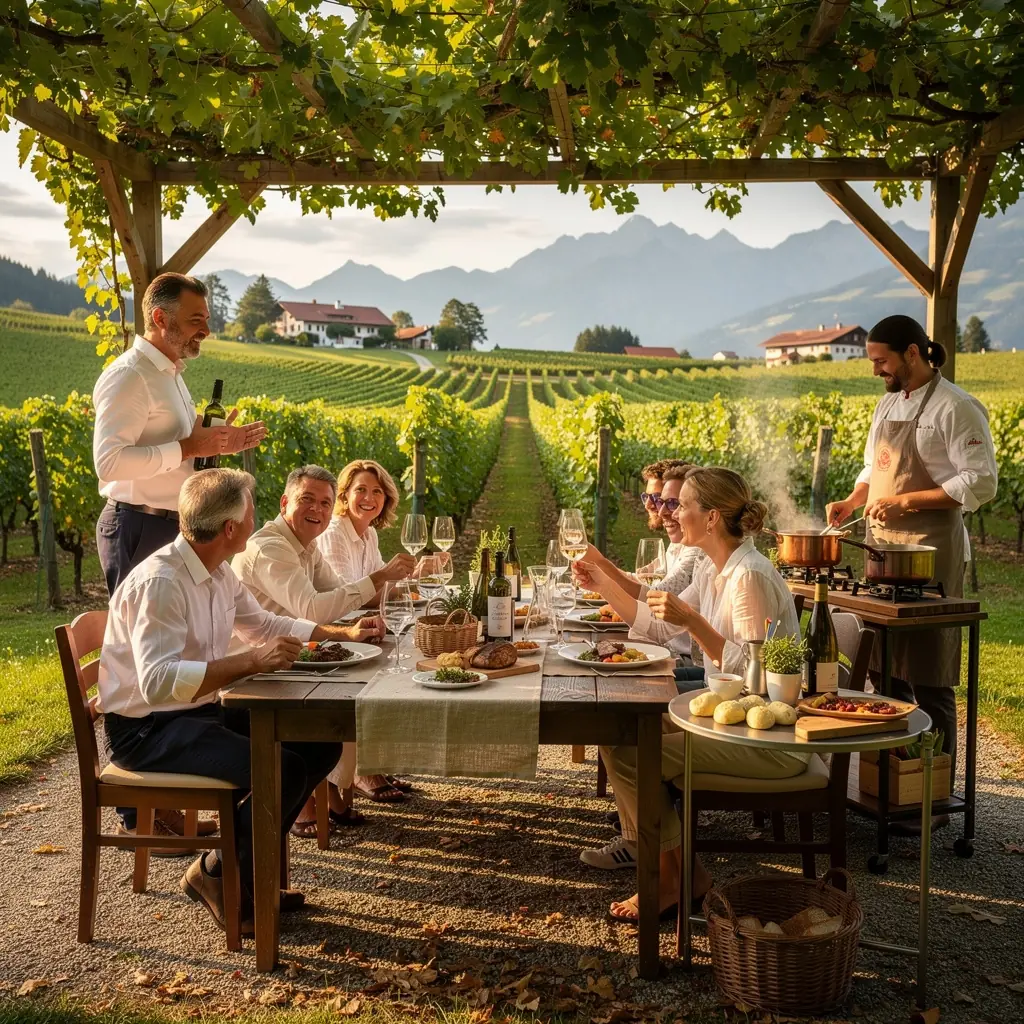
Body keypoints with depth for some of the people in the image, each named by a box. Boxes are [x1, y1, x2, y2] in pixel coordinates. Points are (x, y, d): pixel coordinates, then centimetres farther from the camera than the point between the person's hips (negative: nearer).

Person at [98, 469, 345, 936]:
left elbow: (264, 623, 21)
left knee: (320, 743, 1)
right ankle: (217, 875, -1)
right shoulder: (158, 582, -24)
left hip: (202, 709, 10)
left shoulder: (218, 574, 5)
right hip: (145, 728, -9)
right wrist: (250, 661, -35)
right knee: (283, 770, -26)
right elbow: (157, 682, -34)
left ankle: (248, 863, 11)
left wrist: (341, 632, 14)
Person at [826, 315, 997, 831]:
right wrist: (851, 500, 6)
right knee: (885, 672, 13)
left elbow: (980, 484, -16)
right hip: (883, 547, 8)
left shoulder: (955, 407, -11)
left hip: (930, 552, -8)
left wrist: (905, 501, -20)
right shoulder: (887, 405, 14)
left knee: (928, 679, -3)